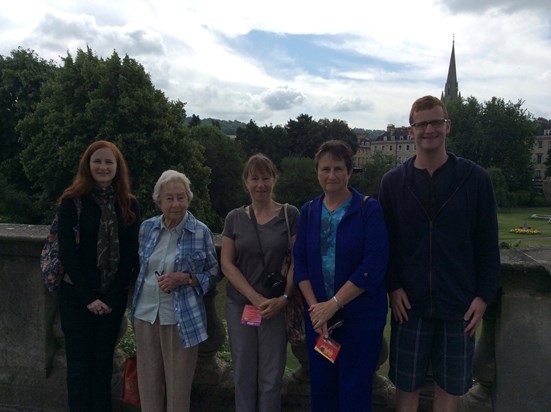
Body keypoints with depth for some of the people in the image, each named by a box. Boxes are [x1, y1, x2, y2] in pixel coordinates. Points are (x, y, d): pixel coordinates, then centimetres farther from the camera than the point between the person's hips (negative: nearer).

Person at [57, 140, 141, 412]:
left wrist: (111, 297, -7)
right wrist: (89, 297, -11)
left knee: (103, 364, 10)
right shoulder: (72, 201, -4)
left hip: (114, 298, 2)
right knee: (79, 364, 7)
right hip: (76, 296, -2)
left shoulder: (129, 205, 2)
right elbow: (67, 252, -8)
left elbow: (131, 255, 0)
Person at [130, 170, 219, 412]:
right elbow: (139, 267, 15)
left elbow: (214, 273, -2)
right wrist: (136, 303, 9)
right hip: (146, 314, 4)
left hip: (181, 318, -3)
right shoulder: (147, 228, 4)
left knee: (178, 385, 8)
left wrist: (184, 278, -17)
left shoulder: (201, 232, -7)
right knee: (148, 382, 15)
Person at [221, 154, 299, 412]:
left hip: (277, 305, -2)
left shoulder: (290, 214, -2)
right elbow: (226, 264, -1)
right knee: (243, 374, 11)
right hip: (240, 305, 2)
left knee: (271, 375, 6)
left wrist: (283, 298, -13)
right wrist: (256, 299, -10)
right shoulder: (235, 218, 3)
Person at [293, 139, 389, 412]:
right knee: (321, 386, 13)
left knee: (355, 389, 6)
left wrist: (334, 303, -16)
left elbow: (374, 265, -15)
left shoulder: (369, 209, -6)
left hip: (361, 315, -3)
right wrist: (315, 307, -10)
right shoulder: (308, 211, 6)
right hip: (318, 315, 4)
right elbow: (300, 264, 3)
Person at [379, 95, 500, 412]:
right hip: (409, 302, 1)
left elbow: (488, 244, 0)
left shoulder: (475, 178, -2)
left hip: (460, 304, 0)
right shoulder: (393, 182, 1)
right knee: (407, 385, 11)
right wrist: (393, 287, -6)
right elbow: (386, 242, 2)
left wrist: (484, 296, -4)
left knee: (450, 386, 13)